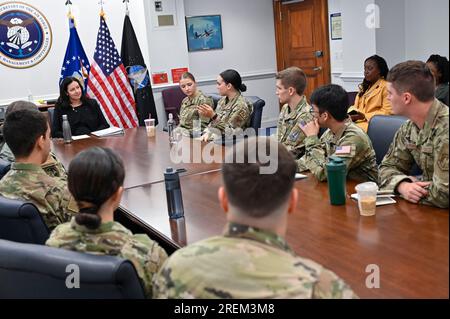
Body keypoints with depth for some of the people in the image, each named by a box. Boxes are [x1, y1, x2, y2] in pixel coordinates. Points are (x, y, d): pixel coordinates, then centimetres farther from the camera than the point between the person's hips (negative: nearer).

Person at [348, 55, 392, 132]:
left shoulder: (386, 86, 0)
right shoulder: (365, 87, 26)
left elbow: (387, 112, -8)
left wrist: (365, 116, -16)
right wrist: (351, 114, 0)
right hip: (357, 121, 7)